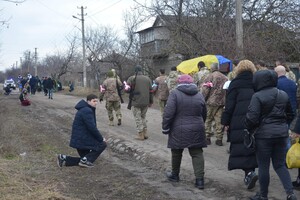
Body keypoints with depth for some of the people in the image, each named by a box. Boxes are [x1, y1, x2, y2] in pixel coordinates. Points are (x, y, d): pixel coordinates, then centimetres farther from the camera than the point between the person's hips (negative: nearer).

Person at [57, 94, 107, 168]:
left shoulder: (85, 109, 16)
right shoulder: (87, 111, -18)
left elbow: (92, 126, 18)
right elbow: (92, 128, -22)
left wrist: (99, 137, 10)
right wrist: (101, 138, -11)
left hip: (78, 139, 10)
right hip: (82, 139, -10)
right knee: (102, 144, -3)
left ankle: (64, 158, 12)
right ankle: (85, 160, -7)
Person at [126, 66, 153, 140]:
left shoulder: (132, 78, -6)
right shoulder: (147, 78, 8)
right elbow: (150, 91, 8)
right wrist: (150, 101, 15)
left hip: (136, 102, -4)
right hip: (146, 102, 4)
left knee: (138, 118, 5)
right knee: (143, 117, 20)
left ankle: (140, 134, 5)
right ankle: (145, 133, 18)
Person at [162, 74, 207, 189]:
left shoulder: (175, 93, -7)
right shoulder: (199, 95, 7)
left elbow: (168, 113, -14)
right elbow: (204, 114, 15)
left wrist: (165, 127, -5)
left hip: (179, 130, -3)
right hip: (196, 131, 3)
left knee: (177, 153, 14)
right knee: (197, 153, 6)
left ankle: (175, 175, 30)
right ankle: (200, 179, -2)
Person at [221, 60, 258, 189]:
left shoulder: (235, 84, -4)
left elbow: (229, 105, -7)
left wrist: (225, 121, -2)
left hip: (239, 122, -5)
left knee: (240, 148, -3)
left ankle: (249, 173, -18)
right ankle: (251, 170, 21)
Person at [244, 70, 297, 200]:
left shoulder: (258, 96, -12)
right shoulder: (283, 95, 9)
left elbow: (252, 117, -17)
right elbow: (290, 115, 17)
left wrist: (248, 130, -1)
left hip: (264, 134, -6)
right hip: (282, 134, 6)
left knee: (263, 166, 7)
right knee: (280, 165, 14)